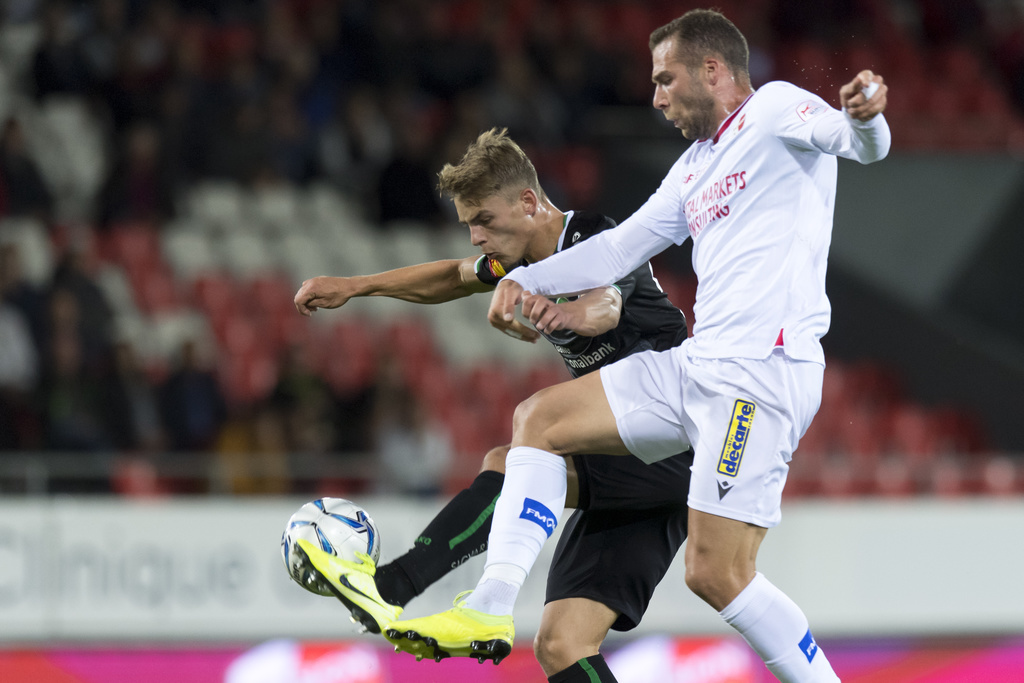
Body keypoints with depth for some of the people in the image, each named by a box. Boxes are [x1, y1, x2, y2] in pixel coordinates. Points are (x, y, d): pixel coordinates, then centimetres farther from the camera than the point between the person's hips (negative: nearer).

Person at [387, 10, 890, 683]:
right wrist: (526, 281, 17)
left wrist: (865, 115, -45)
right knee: (540, 418, 9)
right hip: (696, 366, 10)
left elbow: (864, 144, -21)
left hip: (765, 372, -10)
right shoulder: (694, 169, 23)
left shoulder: (775, 110, -3)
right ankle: (491, 606, 3)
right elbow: (621, 247, 29)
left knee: (716, 573, -14)